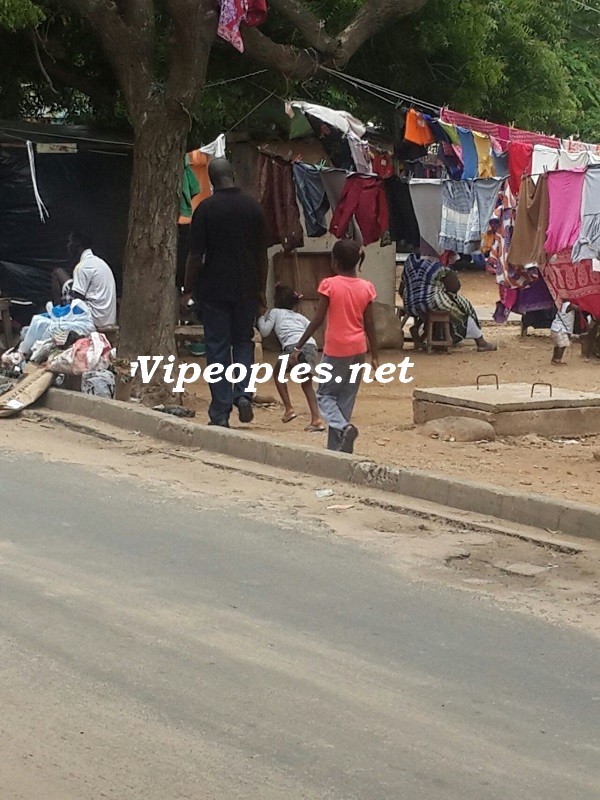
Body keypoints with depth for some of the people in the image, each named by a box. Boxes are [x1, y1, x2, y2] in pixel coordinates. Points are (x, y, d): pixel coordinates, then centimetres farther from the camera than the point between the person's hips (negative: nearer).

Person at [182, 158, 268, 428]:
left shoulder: (206, 209, -9)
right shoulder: (253, 206, 0)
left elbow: (196, 255, -9)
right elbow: (262, 253, 5)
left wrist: (187, 291, 0)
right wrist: (261, 289, 15)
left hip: (214, 289, -2)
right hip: (246, 289, 3)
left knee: (217, 348, 3)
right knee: (243, 341, 19)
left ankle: (220, 414, 2)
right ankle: (243, 394, 0)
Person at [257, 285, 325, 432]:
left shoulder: (275, 312, 22)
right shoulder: (300, 316, 33)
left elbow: (265, 331, 19)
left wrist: (261, 318, 36)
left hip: (294, 346, -4)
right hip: (312, 346, 4)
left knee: (278, 374, 23)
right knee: (306, 383, 20)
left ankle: (289, 409, 12)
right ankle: (316, 419, 7)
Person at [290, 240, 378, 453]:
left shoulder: (329, 285, -10)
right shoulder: (366, 288, 1)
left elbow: (318, 320, -11)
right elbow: (369, 324, 2)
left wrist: (298, 347, -4)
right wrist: (374, 356, 10)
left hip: (336, 350, -4)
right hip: (358, 351, 4)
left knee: (325, 394, 9)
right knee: (346, 398, 11)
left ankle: (343, 428, -18)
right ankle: (336, 448, 11)